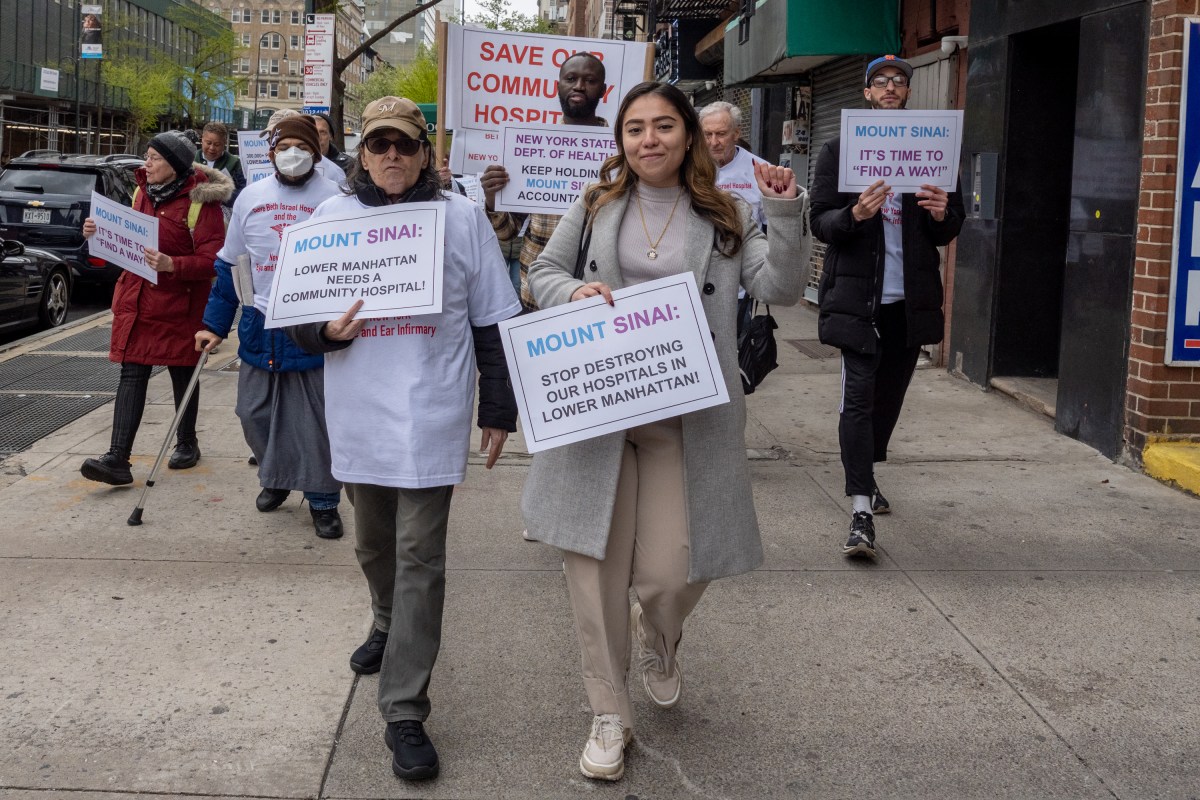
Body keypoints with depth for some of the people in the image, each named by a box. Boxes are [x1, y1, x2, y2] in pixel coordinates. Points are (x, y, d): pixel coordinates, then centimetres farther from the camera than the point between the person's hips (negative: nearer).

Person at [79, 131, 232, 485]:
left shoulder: (200, 201, -12)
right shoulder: (143, 191, 9)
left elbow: (211, 260, -18)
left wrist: (172, 265, -32)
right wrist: (101, 233, 2)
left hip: (179, 306, -5)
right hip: (136, 301, 5)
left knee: (182, 374, 11)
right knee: (132, 374, -2)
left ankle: (187, 443, 31)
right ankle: (118, 458, -7)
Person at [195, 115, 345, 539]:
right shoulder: (250, 198, 7)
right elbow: (229, 265, 13)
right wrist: (215, 324, 11)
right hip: (259, 328, 4)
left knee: (317, 420, 2)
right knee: (255, 412, 11)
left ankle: (323, 500, 15)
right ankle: (276, 477, 35)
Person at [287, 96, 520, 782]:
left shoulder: (462, 217, 1)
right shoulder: (334, 215, 7)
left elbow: (494, 320, 3)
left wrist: (499, 410, 3)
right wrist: (326, 330, -14)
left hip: (431, 412, -3)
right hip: (359, 414, 3)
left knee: (419, 558, -5)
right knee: (374, 544, 19)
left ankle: (406, 712, -1)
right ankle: (391, 626, 49)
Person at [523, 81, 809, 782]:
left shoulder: (723, 217, 6)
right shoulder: (597, 207, 8)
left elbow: (781, 287, -3)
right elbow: (543, 271, 16)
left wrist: (787, 210, -15)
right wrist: (573, 292, -6)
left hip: (686, 416, -1)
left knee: (670, 573, -6)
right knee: (598, 564, 3)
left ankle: (660, 641, 34)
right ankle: (610, 715, 20)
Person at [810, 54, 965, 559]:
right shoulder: (840, 150, 3)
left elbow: (948, 233, 12)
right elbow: (820, 223, -3)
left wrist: (942, 215, -12)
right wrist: (854, 215, -23)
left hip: (910, 299, 4)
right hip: (858, 295, -3)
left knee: (890, 394, 15)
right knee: (859, 398, -11)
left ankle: (866, 475, 37)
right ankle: (862, 513, -14)